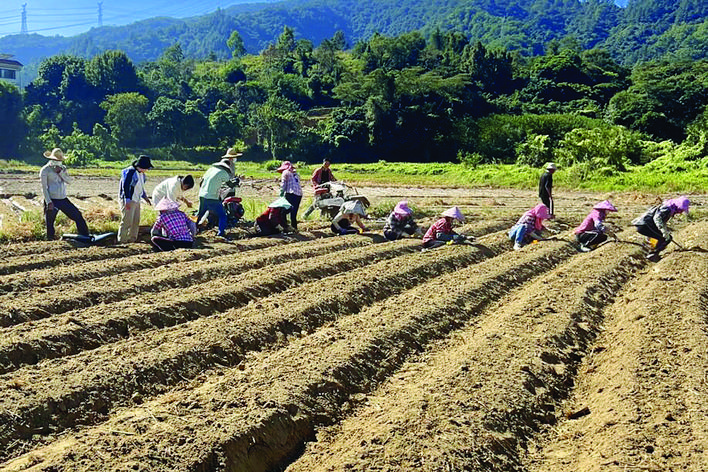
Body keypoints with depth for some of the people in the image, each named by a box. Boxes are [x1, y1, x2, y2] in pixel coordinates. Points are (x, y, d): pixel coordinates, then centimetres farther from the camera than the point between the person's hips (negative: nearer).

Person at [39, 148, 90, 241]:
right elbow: (44, 188, -7)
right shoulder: (45, 170, -3)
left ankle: (85, 236, 14)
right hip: (52, 200, -5)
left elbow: (69, 181, 1)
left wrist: (60, 172, -12)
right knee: (50, 223, -1)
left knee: (78, 215, 5)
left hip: (63, 199, 5)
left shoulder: (63, 168, 13)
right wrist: (49, 202, -15)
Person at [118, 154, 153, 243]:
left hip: (137, 201, 9)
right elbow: (125, 186, -19)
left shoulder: (142, 174, 14)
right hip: (128, 201, -9)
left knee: (136, 221, 12)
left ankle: (132, 239, 22)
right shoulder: (130, 172, -16)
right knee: (127, 221, -10)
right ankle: (122, 240, -4)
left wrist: (145, 196, 17)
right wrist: (127, 200, -24)